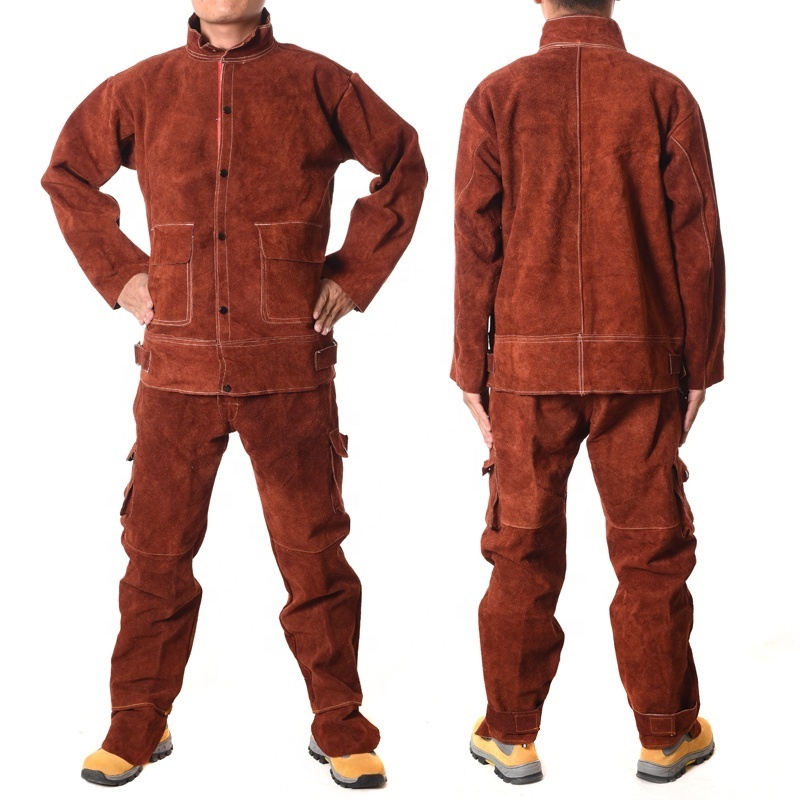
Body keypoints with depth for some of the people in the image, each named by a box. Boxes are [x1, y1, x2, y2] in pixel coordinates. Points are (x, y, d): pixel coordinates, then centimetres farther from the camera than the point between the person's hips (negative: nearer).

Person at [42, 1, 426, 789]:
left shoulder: (316, 83, 1)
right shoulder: (140, 90, 6)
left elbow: (403, 165, 12)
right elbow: (68, 174, 20)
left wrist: (355, 273, 5)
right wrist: (118, 272, 9)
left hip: (289, 368, -1)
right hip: (178, 366, 2)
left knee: (313, 550, 4)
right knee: (155, 551, 7)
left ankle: (340, 727, 19)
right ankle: (137, 727, 21)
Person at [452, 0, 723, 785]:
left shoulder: (497, 96, -2)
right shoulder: (664, 95, -2)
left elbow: (475, 243, -3)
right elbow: (696, 243, -3)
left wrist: (470, 370, 4)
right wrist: (700, 366, 6)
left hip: (527, 365, 1)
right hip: (639, 365, 0)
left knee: (523, 551, 10)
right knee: (650, 552, 10)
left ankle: (510, 735, 18)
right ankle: (667, 735, 21)